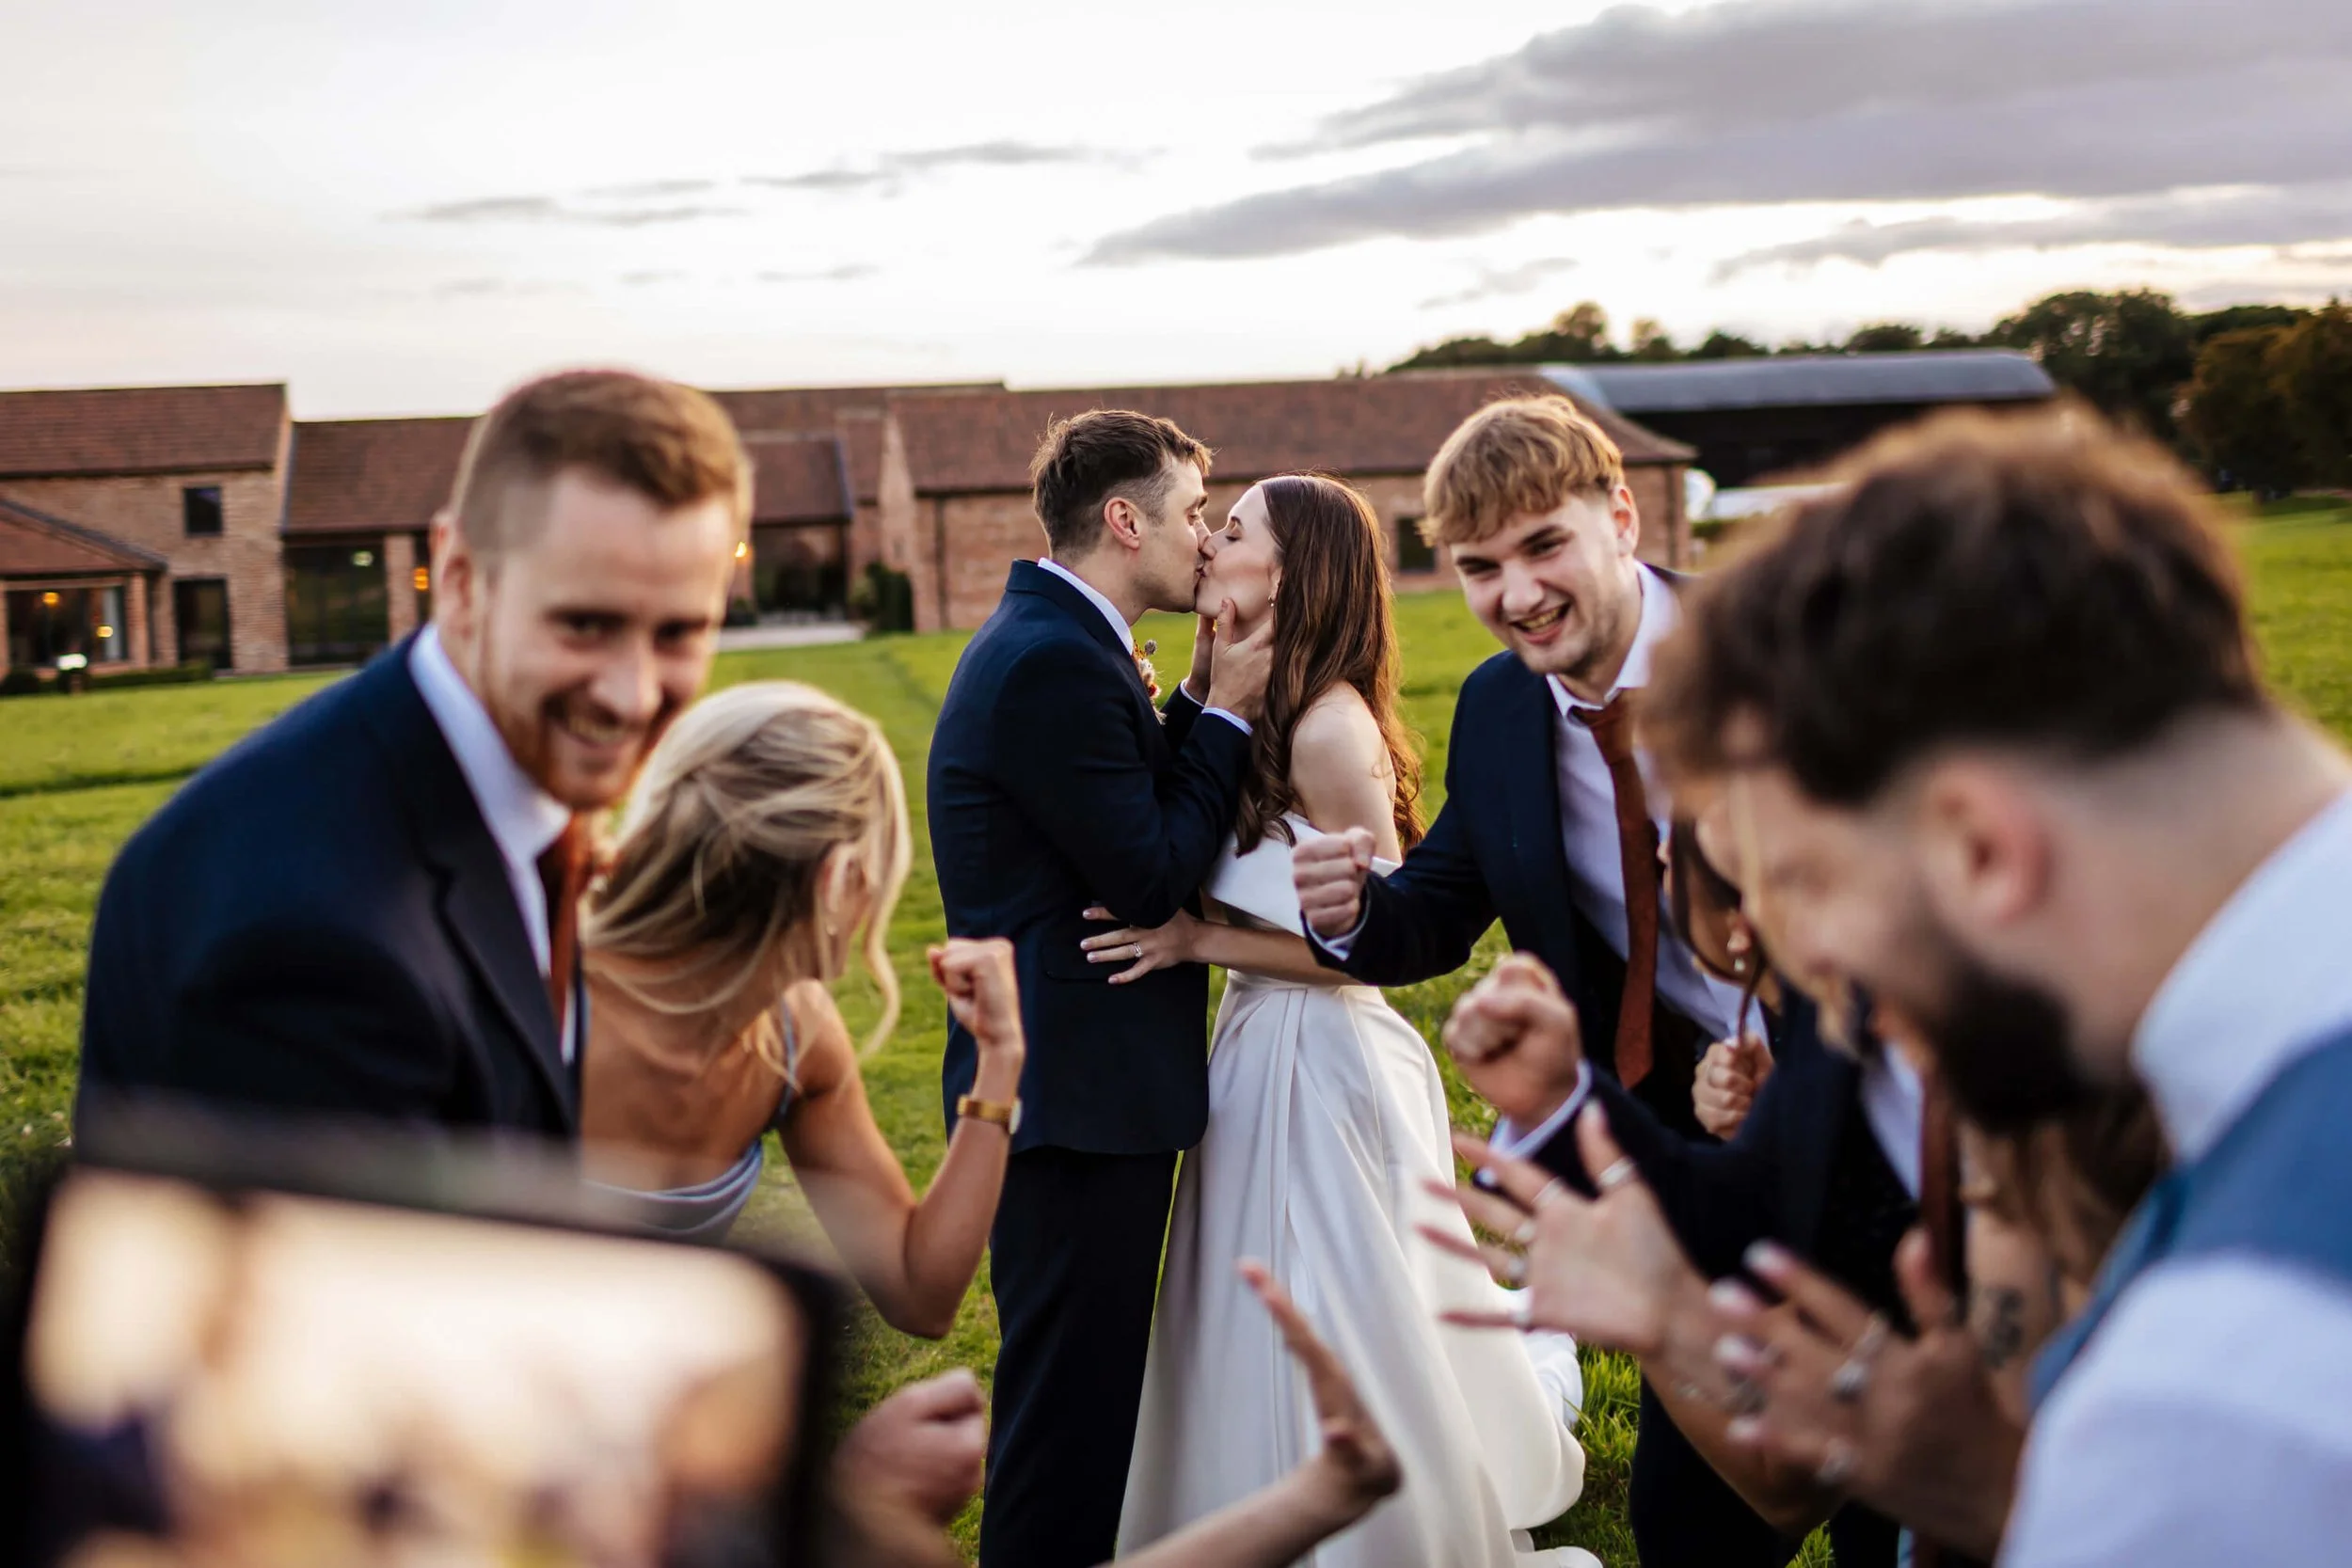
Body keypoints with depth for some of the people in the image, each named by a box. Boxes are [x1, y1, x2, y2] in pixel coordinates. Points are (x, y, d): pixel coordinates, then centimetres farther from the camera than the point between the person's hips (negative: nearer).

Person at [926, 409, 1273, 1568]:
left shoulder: (1053, 641, 12)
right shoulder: (1055, 664, -21)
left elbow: (1139, 810, 11)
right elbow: (1151, 880, -20)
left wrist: (1207, 697, 1)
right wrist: (1227, 711, -10)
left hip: (1072, 1073, 11)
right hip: (1077, 1091, -11)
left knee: (1084, 1374, 23)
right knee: (1068, 1386, 2)